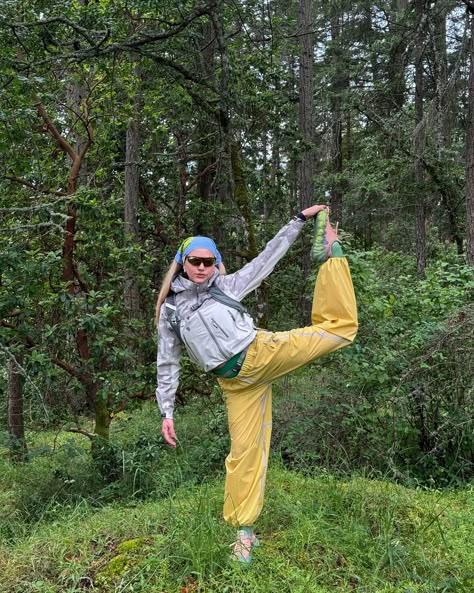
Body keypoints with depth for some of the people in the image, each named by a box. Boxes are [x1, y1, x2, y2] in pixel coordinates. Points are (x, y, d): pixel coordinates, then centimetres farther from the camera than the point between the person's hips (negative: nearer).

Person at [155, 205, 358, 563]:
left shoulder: (227, 285, 12)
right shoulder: (171, 310, 10)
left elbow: (266, 259, 14)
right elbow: (167, 365, 12)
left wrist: (300, 220, 14)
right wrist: (167, 412, 4)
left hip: (262, 353, 1)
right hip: (235, 381, -1)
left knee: (339, 326, -3)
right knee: (244, 450, -2)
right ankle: (244, 529, 17)